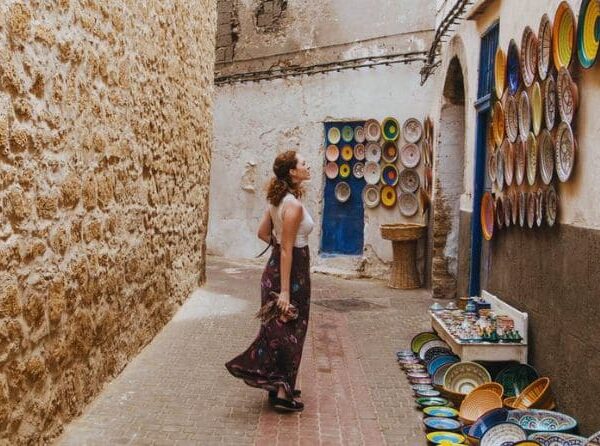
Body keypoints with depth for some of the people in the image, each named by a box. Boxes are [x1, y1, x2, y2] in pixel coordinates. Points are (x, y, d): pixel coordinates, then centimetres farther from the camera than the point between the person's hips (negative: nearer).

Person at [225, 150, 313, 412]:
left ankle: (278, 385, 29)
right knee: (290, 331, 1)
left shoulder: (277, 199, 6)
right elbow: (287, 250, -24)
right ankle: (283, 394, 9)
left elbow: (263, 233, 15)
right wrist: (285, 291, -23)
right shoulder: (293, 205, -22)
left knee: (277, 328, 16)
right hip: (292, 270, -9)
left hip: (276, 267, 9)